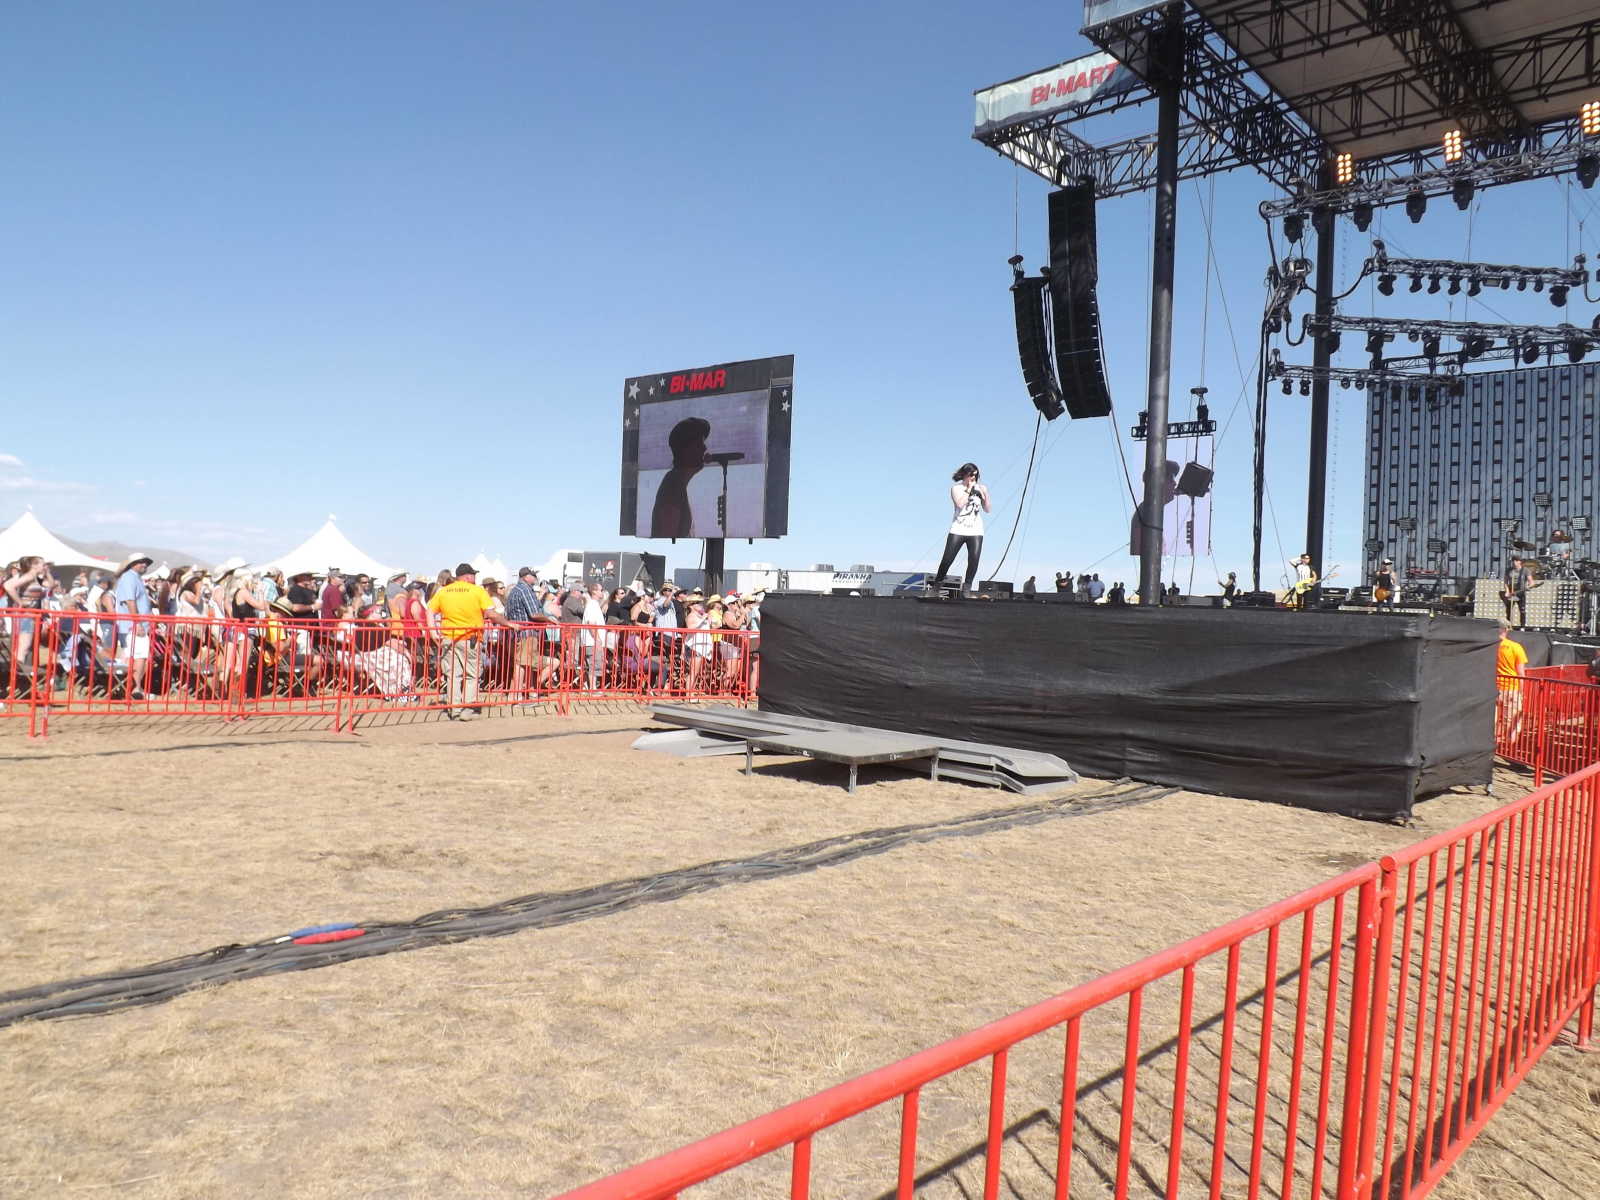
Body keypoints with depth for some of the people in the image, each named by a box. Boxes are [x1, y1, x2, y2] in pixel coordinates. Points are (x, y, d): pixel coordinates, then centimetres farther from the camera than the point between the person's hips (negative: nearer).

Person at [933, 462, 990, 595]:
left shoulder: (980, 488, 10)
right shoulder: (956, 488, 4)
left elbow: (988, 510, 7)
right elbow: (960, 504, -15)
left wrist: (985, 496, -9)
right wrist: (968, 489, -8)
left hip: (976, 531, 2)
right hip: (958, 530, -2)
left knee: (974, 561, -13)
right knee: (947, 559, -4)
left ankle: (966, 589, -4)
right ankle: (937, 584, 14)